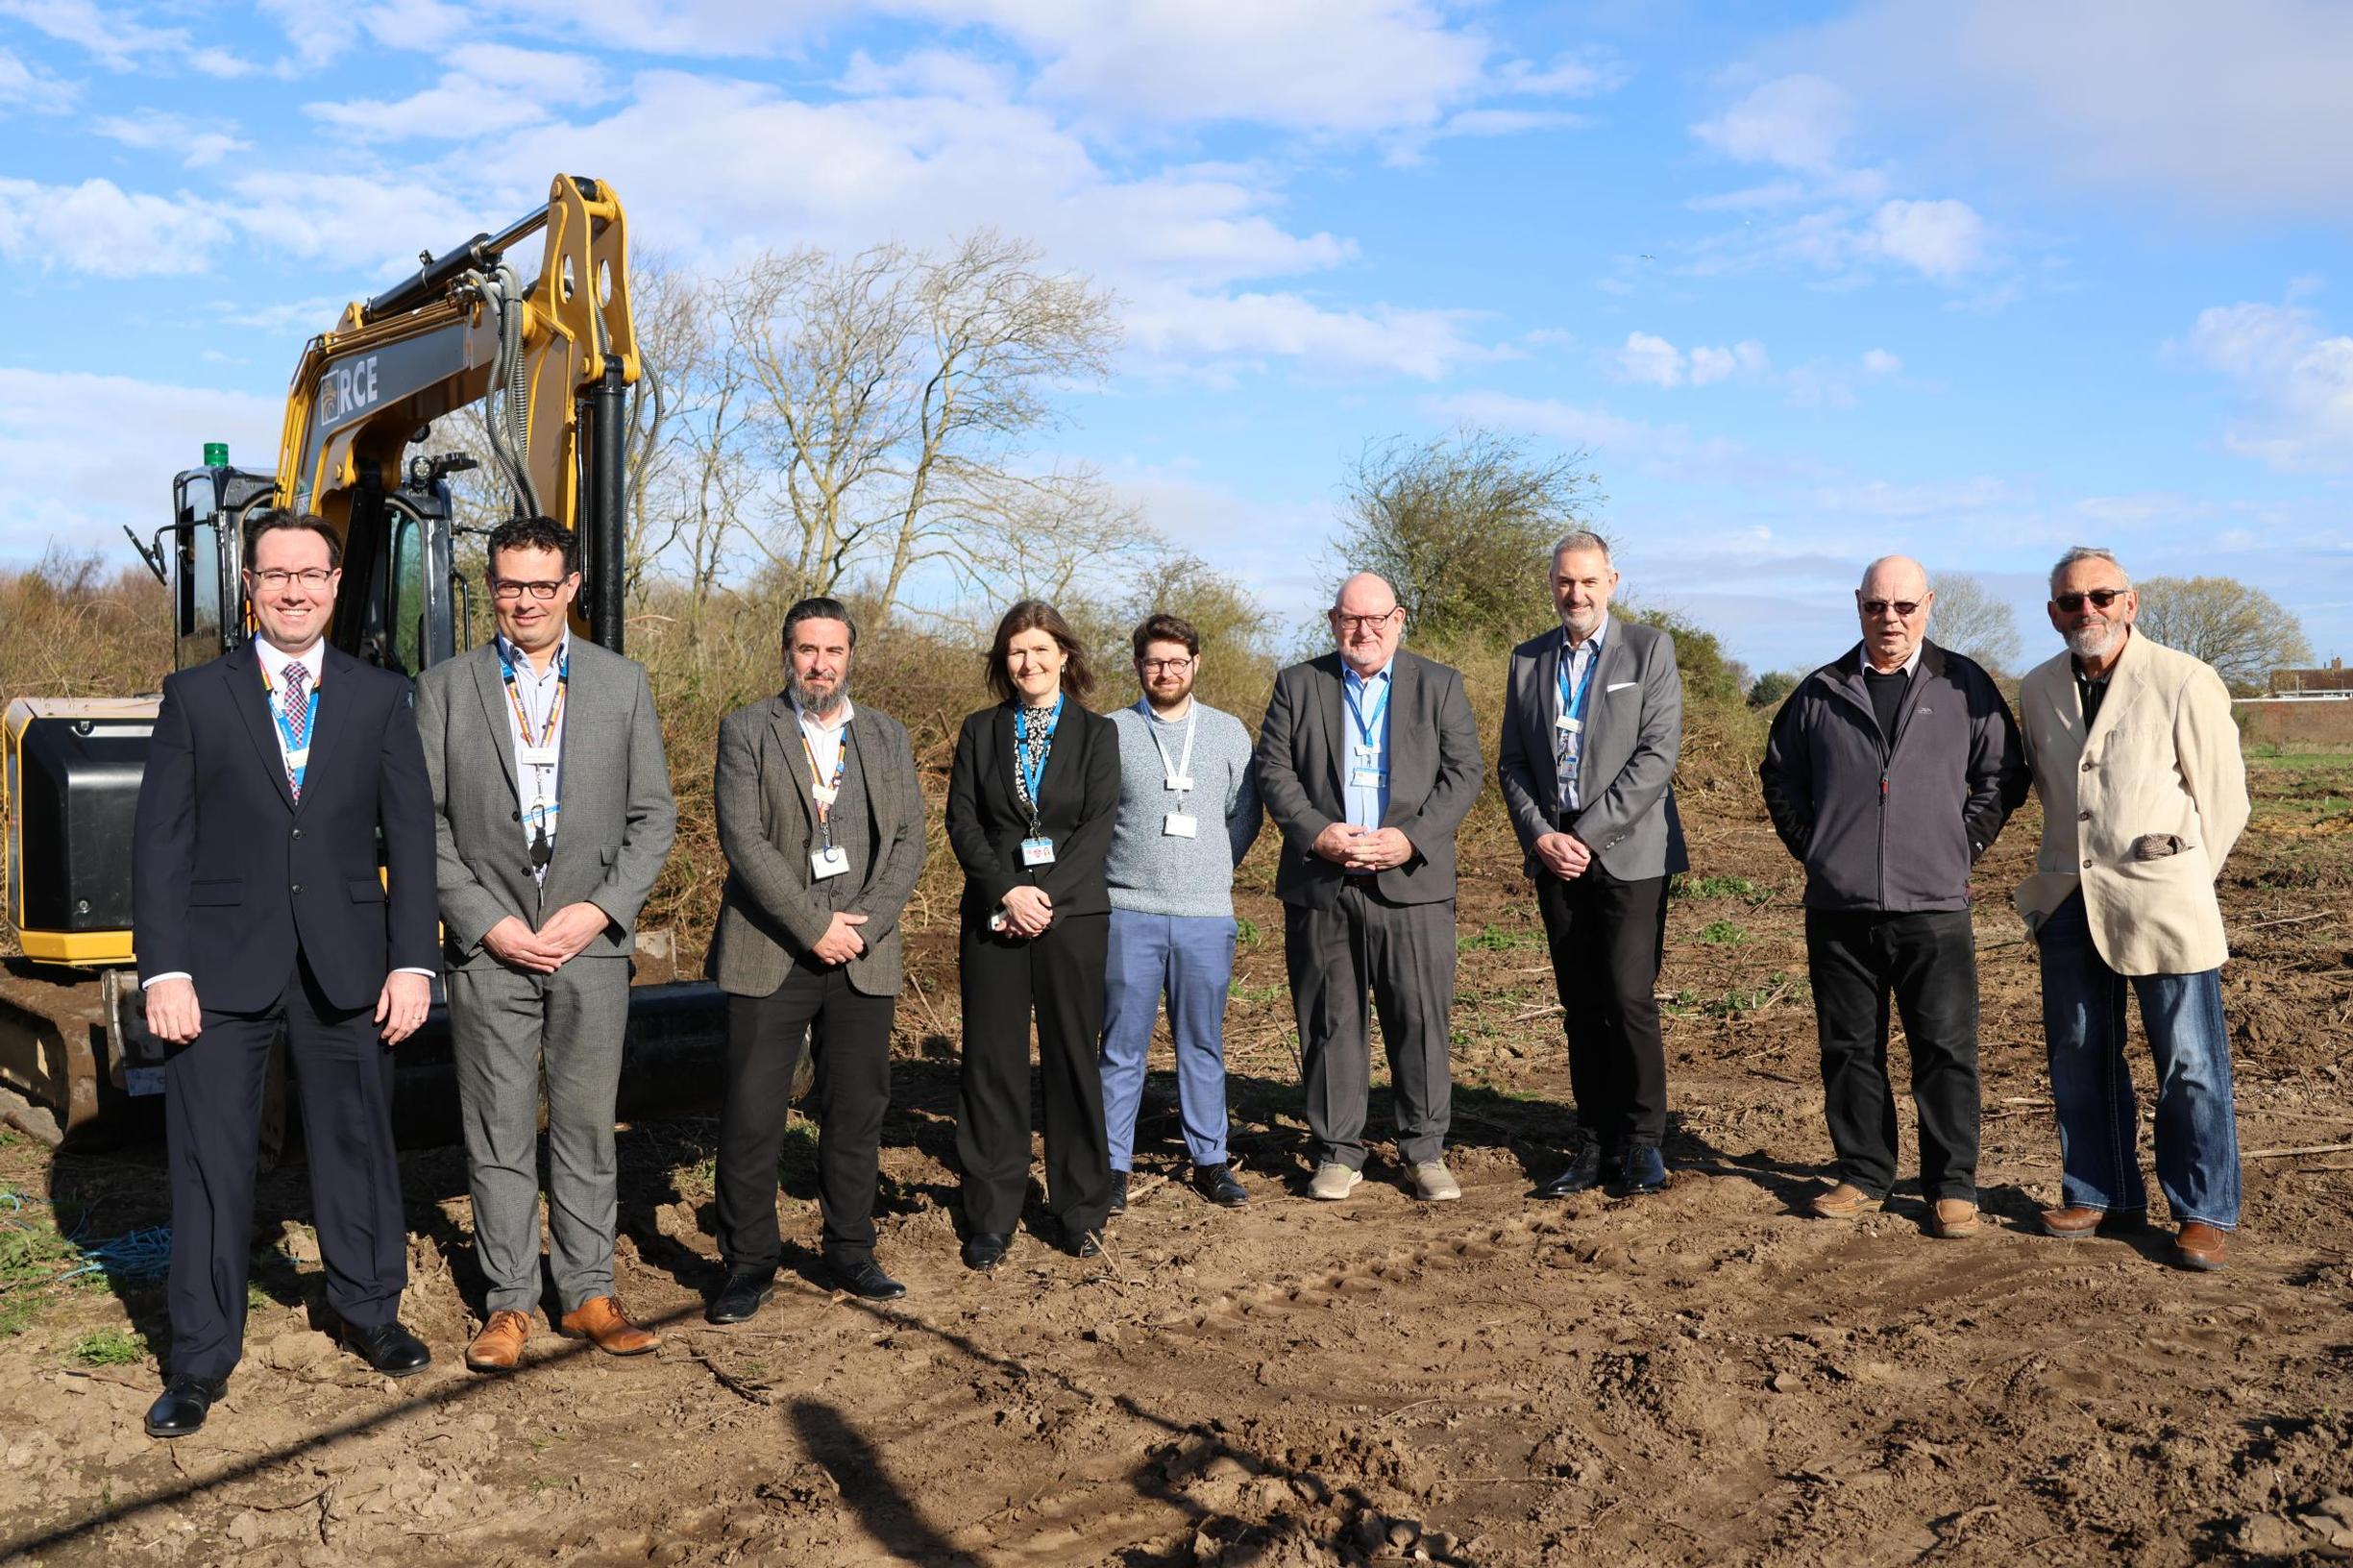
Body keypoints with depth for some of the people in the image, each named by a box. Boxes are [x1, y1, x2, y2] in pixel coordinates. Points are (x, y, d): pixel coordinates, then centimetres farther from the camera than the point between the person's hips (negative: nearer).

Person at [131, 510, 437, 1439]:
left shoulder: (381, 699, 6)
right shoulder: (195, 696, 3)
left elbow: (410, 836, 3)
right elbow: (161, 841, 0)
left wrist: (412, 962, -4)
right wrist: (163, 970, -8)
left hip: (346, 964, 1)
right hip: (223, 964, -1)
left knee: (356, 1143, 12)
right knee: (209, 1160, 3)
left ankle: (368, 1310, 32)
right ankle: (202, 1357, 17)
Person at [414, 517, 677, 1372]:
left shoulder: (623, 683, 6)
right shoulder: (444, 689, 4)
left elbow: (653, 817, 5)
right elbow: (426, 824, 1)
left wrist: (598, 910, -7)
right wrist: (487, 922, -9)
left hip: (590, 945, 1)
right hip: (489, 947, 0)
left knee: (587, 1126, 7)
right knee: (498, 1133, 5)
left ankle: (588, 1293, 18)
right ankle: (509, 1301, 17)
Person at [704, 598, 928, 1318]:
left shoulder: (887, 736, 12)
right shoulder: (746, 731, 1)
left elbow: (909, 840, 6)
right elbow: (743, 840, -9)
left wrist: (864, 925, -8)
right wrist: (813, 926, -14)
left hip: (864, 956, 3)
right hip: (770, 954, -3)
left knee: (857, 1111, 8)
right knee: (751, 1116, 0)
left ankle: (851, 1252, 21)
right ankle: (749, 1263, 13)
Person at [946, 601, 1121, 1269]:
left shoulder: (1096, 733, 6)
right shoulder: (979, 732, 10)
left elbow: (1097, 826, -3)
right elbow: (962, 821, 1)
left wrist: (1047, 898, -14)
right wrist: (1008, 892, -12)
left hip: (1073, 914, -1)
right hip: (991, 916, 1)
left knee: (1073, 1059, 4)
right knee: (991, 1063, 1)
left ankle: (1081, 1209, 16)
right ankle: (990, 1218, 10)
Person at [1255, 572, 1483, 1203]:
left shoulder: (1439, 684, 9)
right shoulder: (1297, 684, 10)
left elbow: (1466, 771, 2)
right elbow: (1274, 770, 4)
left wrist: (1412, 838, -11)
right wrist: (1315, 832, -12)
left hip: (1413, 882, 0)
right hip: (1319, 885, 1)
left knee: (1421, 1020, 1)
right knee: (1329, 1023, 5)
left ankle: (1425, 1149, 16)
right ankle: (1337, 1152, 17)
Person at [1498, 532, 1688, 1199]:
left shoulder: (1650, 649, 0)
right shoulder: (1528, 659, 12)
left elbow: (1657, 755, -9)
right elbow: (1513, 763, 11)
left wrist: (1586, 834, -13)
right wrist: (1541, 837, -5)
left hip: (1629, 853, -4)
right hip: (1555, 858, 4)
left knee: (1628, 999, -9)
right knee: (1581, 1008, 8)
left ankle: (1642, 1141, 6)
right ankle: (1596, 1143, 16)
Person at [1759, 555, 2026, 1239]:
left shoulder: (1965, 686, 5)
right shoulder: (1821, 693, 9)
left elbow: (2003, 776, 9)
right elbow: (1779, 776, 19)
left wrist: (1962, 847, 2)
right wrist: (1814, 847, 9)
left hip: (1934, 907, -2)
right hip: (1838, 907, 2)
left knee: (1946, 1052, -1)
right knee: (1849, 1049, 8)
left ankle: (1952, 1187, 10)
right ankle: (1864, 1175, 21)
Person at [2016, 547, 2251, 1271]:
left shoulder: (2185, 683, -8)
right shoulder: (2037, 690, 7)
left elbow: (2223, 801, -2)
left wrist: (2178, 885, 2)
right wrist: (2071, 868, 14)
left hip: (2161, 902, -5)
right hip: (2069, 902, 5)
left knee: (2188, 1063, 0)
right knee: (2079, 1056, 11)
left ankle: (2204, 1212, 13)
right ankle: (2102, 1193, 25)